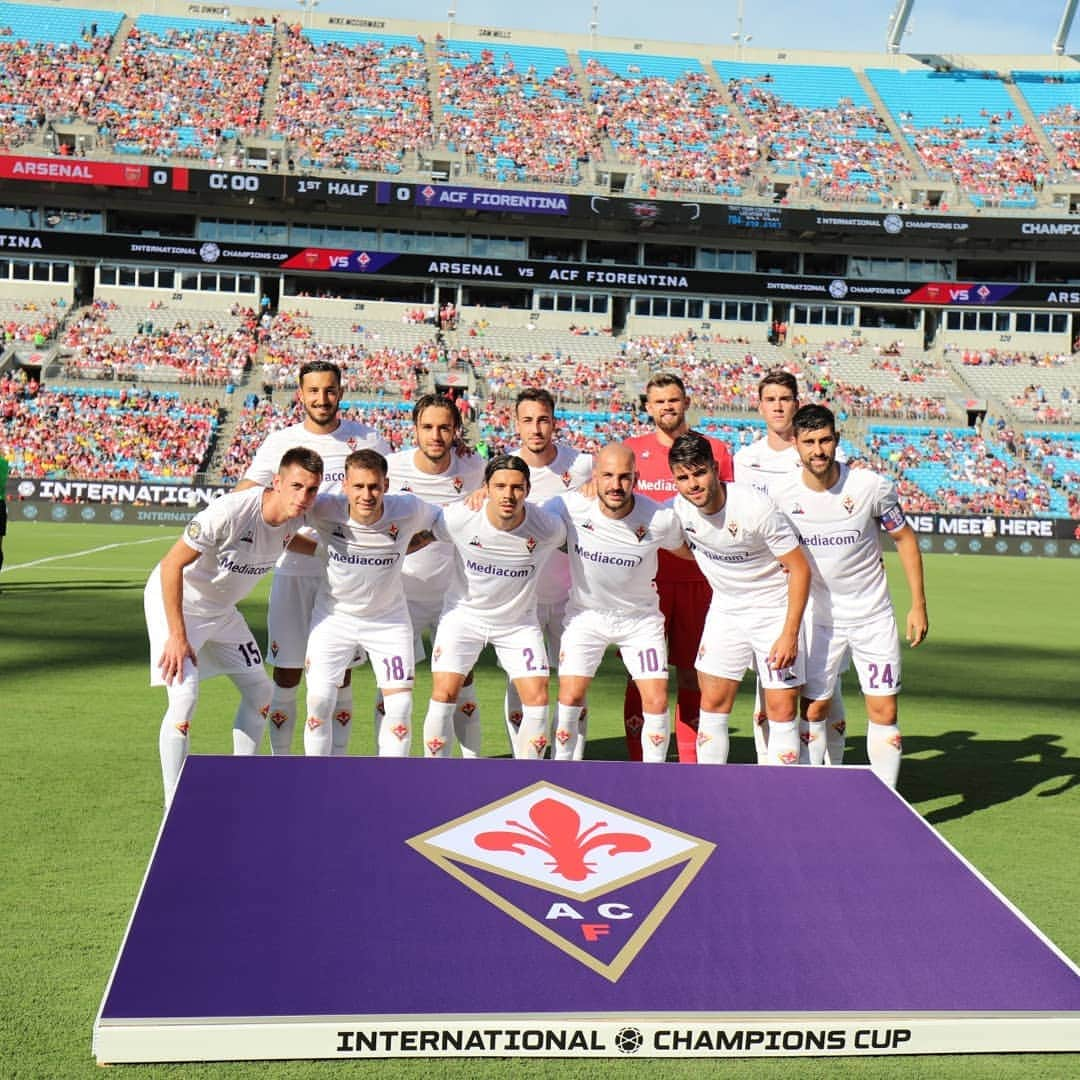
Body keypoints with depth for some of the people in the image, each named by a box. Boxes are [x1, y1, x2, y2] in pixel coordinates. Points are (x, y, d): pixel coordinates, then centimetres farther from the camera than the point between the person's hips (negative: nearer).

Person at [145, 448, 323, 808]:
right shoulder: (229, 512, -33)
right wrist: (177, 636, -29)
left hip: (222, 609, 8)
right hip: (175, 600, -8)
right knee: (185, 697, -20)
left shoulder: (294, 519, -11)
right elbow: (171, 565, -28)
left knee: (260, 692, 10)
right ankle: (173, 807, -10)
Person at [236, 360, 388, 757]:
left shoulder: (366, 440, 4)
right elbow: (243, 496, -4)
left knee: (340, 675, 7)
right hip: (293, 571, 0)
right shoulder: (280, 441, 2)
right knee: (286, 675, 3)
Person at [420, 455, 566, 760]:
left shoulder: (548, 527, -21)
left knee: (537, 700, -7)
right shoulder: (458, 518, -23)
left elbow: (572, 545, 5)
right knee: (444, 694, -10)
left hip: (519, 620, 1)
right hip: (464, 613, -1)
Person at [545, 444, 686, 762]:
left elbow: (686, 550, 2)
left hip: (640, 618, 0)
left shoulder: (661, 518, -20)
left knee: (657, 702, -7)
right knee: (570, 696, -8)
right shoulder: (570, 507, -21)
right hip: (585, 613, 0)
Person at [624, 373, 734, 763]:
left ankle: (693, 764, 13)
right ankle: (640, 764, 8)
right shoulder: (631, 450, 9)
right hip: (645, 578, 0)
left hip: (698, 577, 0)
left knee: (692, 673, 4)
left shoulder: (714, 450, 9)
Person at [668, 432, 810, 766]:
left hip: (775, 611, -4)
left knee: (782, 710, -6)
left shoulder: (756, 507, -25)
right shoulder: (680, 509, -9)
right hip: (724, 611, 5)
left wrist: (790, 634, -22)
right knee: (713, 703, 2)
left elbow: (800, 568, -20)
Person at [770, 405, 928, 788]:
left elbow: (905, 539, 0)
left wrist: (918, 605, -3)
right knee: (813, 710, 3)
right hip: (819, 619, 1)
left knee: (884, 712, -2)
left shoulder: (871, 486, -14)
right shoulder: (783, 496, -9)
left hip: (873, 616, -1)